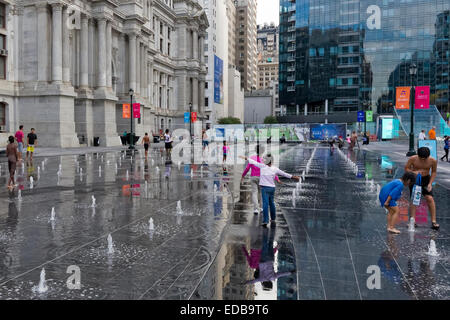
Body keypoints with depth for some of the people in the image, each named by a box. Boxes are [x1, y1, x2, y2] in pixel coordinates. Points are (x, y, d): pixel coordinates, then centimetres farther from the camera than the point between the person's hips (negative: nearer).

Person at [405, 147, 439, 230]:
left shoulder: (433, 161, -15)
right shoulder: (413, 159, -18)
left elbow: (434, 172, -1)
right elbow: (406, 168, -6)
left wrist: (430, 183, -10)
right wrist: (413, 172, -27)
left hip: (426, 179, 0)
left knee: (430, 198, -10)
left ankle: (433, 221, -4)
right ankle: (412, 221, 0)